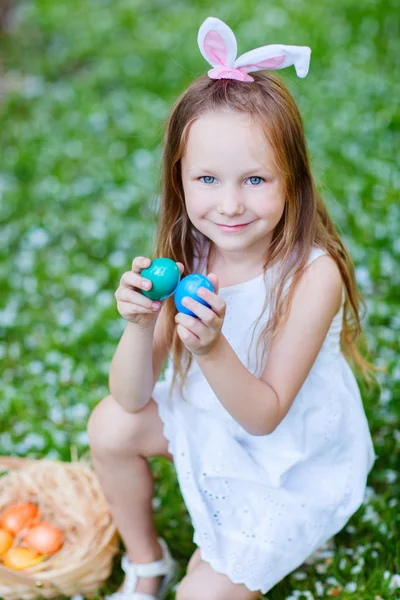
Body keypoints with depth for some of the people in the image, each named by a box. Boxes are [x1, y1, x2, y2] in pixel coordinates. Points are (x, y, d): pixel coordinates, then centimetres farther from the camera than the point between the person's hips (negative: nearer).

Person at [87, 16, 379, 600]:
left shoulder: (312, 275, -31)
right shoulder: (186, 257, -16)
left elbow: (263, 416, -27)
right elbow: (132, 398, -15)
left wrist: (211, 349, -44)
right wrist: (140, 325, -35)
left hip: (293, 467, -5)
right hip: (211, 419, 5)